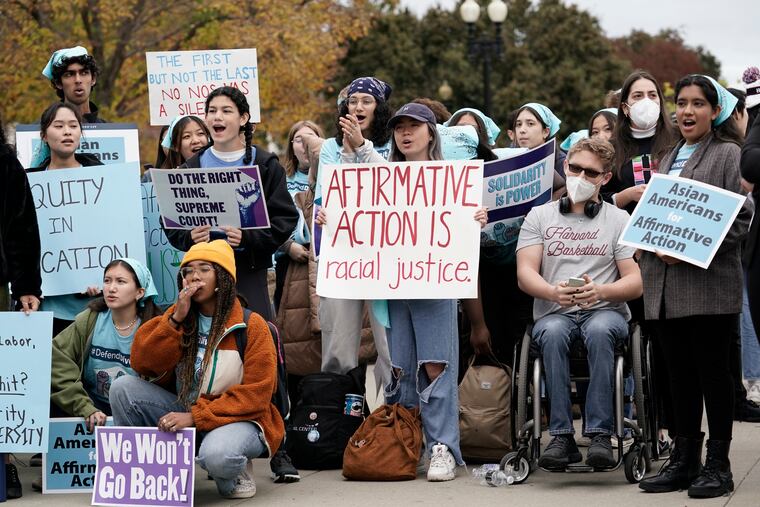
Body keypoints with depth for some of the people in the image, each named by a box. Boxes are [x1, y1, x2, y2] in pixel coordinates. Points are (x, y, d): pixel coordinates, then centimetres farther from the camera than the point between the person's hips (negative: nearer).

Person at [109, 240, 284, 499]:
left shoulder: (251, 326, -9)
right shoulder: (178, 316, 5)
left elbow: (254, 395, -15)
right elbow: (141, 364, -6)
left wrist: (196, 417, -23)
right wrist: (175, 320, -17)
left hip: (236, 419, -5)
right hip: (183, 414, 5)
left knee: (216, 455, -39)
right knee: (123, 387, -16)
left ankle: (234, 473, -2)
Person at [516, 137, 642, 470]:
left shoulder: (619, 220, 12)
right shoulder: (539, 216, 15)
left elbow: (636, 283, 2)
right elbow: (525, 274, 1)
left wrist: (601, 291, -19)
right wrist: (553, 292, -21)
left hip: (606, 312, -1)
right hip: (554, 313, 1)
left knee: (599, 330, -37)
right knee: (553, 332, -35)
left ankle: (600, 435, -37)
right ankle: (562, 436, -35)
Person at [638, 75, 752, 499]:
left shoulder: (728, 154, -1)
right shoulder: (668, 160, 20)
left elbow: (741, 217, -9)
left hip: (710, 284, -6)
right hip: (666, 285, 6)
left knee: (713, 373, -2)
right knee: (681, 375, 10)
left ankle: (718, 465, 4)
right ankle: (685, 460, 16)